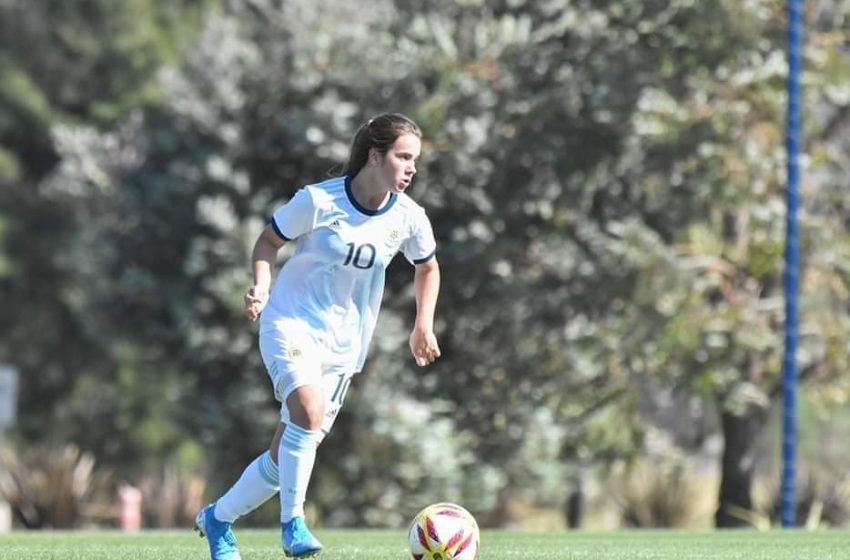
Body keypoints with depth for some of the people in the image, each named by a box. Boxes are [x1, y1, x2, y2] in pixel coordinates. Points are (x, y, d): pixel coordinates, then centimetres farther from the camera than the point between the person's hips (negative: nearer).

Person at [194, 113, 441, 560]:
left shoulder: (408, 218, -3)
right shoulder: (318, 200, -13)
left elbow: (427, 267, 18)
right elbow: (269, 241, 1)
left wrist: (423, 327, 12)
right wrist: (262, 286, -15)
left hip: (343, 345, 4)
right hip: (291, 325, -4)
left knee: (290, 453, 4)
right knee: (309, 409, -33)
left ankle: (218, 518, 26)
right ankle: (292, 522, -22)